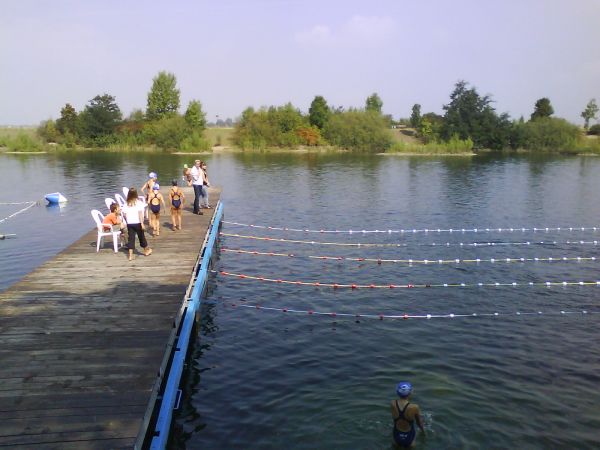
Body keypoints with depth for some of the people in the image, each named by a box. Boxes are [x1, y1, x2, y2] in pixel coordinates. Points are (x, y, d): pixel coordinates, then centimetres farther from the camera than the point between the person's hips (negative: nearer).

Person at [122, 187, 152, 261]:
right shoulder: (139, 203, -9)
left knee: (131, 238, 4)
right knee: (141, 237, 14)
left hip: (129, 224, 3)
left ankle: (130, 255, -1)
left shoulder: (126, 204, 2)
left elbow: (124, 214, 4)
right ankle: (146, 250, 32)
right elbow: (140, 214, -15)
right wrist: (142, 223, -16)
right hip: (137, 223, -3)